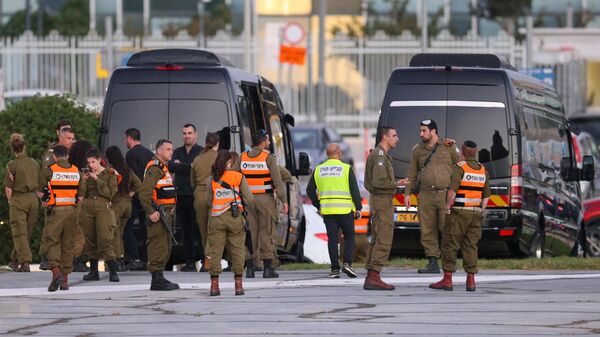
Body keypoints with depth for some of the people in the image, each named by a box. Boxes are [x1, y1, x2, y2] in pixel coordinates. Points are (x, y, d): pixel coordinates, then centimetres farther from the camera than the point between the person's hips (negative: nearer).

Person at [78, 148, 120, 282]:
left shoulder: (109, 174, 3)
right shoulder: (86, 174, 11)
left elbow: (111, 193, -8)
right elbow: (81, 194, 5)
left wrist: (97, 180, -12)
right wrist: (83, 180, -9)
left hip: (103, 208, -4)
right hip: (87, 209, 4)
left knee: (105, 239, -15)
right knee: (90, 241, 5)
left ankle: (113, 271, -16)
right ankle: (93, 271, 13)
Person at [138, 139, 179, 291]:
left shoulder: (164, 168, 20)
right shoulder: (154, 168, -14)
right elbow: (144, 192, -23)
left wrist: (171, 209, 22)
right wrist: (151, 212, -24)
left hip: (165, 214, 11)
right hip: (158, 214, -11)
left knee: (166, 247, 15)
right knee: (158, 246, -10)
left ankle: (159, 278, 21)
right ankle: (157, 279, -9)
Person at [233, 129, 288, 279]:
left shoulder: (242, 158, 6)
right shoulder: (268, 157, -7)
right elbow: (277, 180, -10)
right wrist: (284, 200, -8)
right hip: (265, 199, -4)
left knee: (250, 233, 7)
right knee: (267, 233, 1)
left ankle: (249, 268, 6)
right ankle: (267, 268, -1)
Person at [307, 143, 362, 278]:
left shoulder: (318, 170, 6)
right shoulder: (346, 169, -4)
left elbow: (310, 190, 9)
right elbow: (354, 190, -7)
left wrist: (318, 206, 18)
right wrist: (358, 208, -2)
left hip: (327, 210, 3)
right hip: (345, 210, -3)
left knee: (332, 239, 6)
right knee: (349, 237, 10)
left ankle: (335, 269, 0)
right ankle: (347, 263, -6)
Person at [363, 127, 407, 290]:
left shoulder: (376, 154, 18)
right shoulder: (380, 155, -15)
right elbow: (378, 182, -24)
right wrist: (396, 183, -12)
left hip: (377, 199, 11)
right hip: (383, 200, -11)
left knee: (376, 240, 11)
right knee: (384, 240, -12)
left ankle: (370, 277, 12)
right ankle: (374, 277, -17)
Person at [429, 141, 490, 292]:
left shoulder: (459, 168, -10)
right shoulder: (483, 170, 9)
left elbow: (452, 190, -23)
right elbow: (486, 195, 12)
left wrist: (448, 206, -12)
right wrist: (480, 213, 16)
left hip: (458, 213, -6)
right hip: (475, 213, 6)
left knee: (450, 245, 0)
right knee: (470, 246, 6)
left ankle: (447, 280, -3)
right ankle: (471, 281, 0)